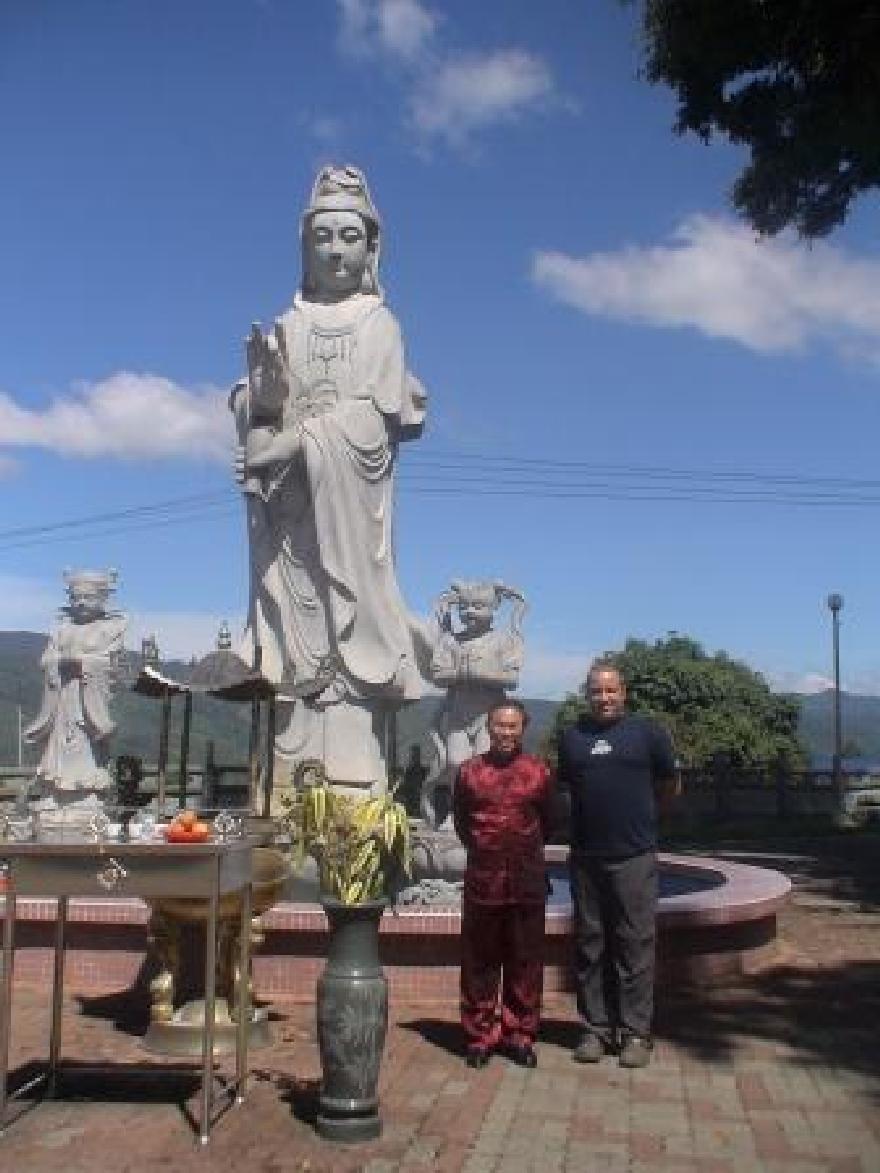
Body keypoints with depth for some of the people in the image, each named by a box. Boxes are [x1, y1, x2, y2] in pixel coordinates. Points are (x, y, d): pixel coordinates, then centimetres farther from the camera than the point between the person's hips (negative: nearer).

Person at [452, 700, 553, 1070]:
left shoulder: (539, 772, 1)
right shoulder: (469, 771, 1)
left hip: (528, 882, 0)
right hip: (482, 881, 0)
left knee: (525, 962, 8)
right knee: (479, 962, 6)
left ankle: (520, 1035, 21)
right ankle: (479, 1036, 18)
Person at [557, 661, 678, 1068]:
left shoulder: (647, 731, -1)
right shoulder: (571, 736, 7)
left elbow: (668, 786, 10)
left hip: (634, 858, -3)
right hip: (585, 858, 3)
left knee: (635, 945, 1)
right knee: (589, 947, 9)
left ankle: (635, 1032, 11)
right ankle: (595, 1028, 19)